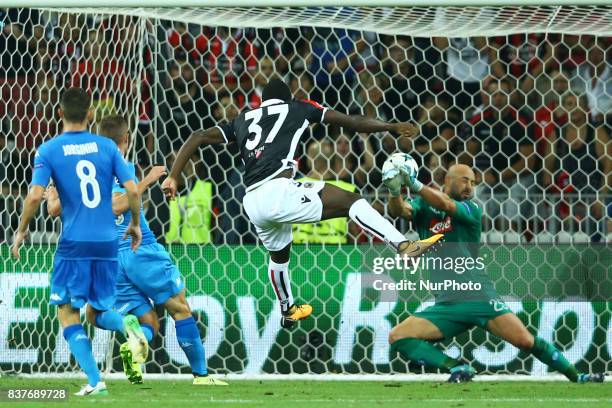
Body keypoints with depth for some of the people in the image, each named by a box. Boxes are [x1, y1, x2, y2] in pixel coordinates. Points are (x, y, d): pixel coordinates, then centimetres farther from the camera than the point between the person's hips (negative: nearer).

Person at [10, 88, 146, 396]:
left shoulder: (49, 150, -3)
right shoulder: (106, 147, 4)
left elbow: (35, 196, -12)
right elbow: (132, 190, -2)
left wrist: (21, 231, 3)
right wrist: (135, 224, 15)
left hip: (73, 243, -3)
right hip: (107, 243, 3)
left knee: (68, 313, 8)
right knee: (97, 313, 17)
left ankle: (95, 382, -7)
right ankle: (127, 324, -17)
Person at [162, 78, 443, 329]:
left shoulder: (243, 120, 27)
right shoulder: (297, 109, 17)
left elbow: (198, 138, 19)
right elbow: (353, 123, 19)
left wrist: (173, 177, 16)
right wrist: (393, 127, 29)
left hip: (252, 203, 6)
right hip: (278, 191, -6)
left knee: (279, 255, 32)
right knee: (351, 201, -2)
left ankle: (288, 311, 53)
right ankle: (404, 246, -21)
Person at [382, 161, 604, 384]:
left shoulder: (471, 209, 2)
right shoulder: (422, 206, 9)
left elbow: (446, 204, -19)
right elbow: (400, 209, -13)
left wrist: (415, 184, -33)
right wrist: (394, 191, -35)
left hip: (479, 297, -2)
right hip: (446, 305, 2)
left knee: (526, 341, -14)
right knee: (397, 336, -18)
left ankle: (576, 377, 3)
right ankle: (456, 368, -14)